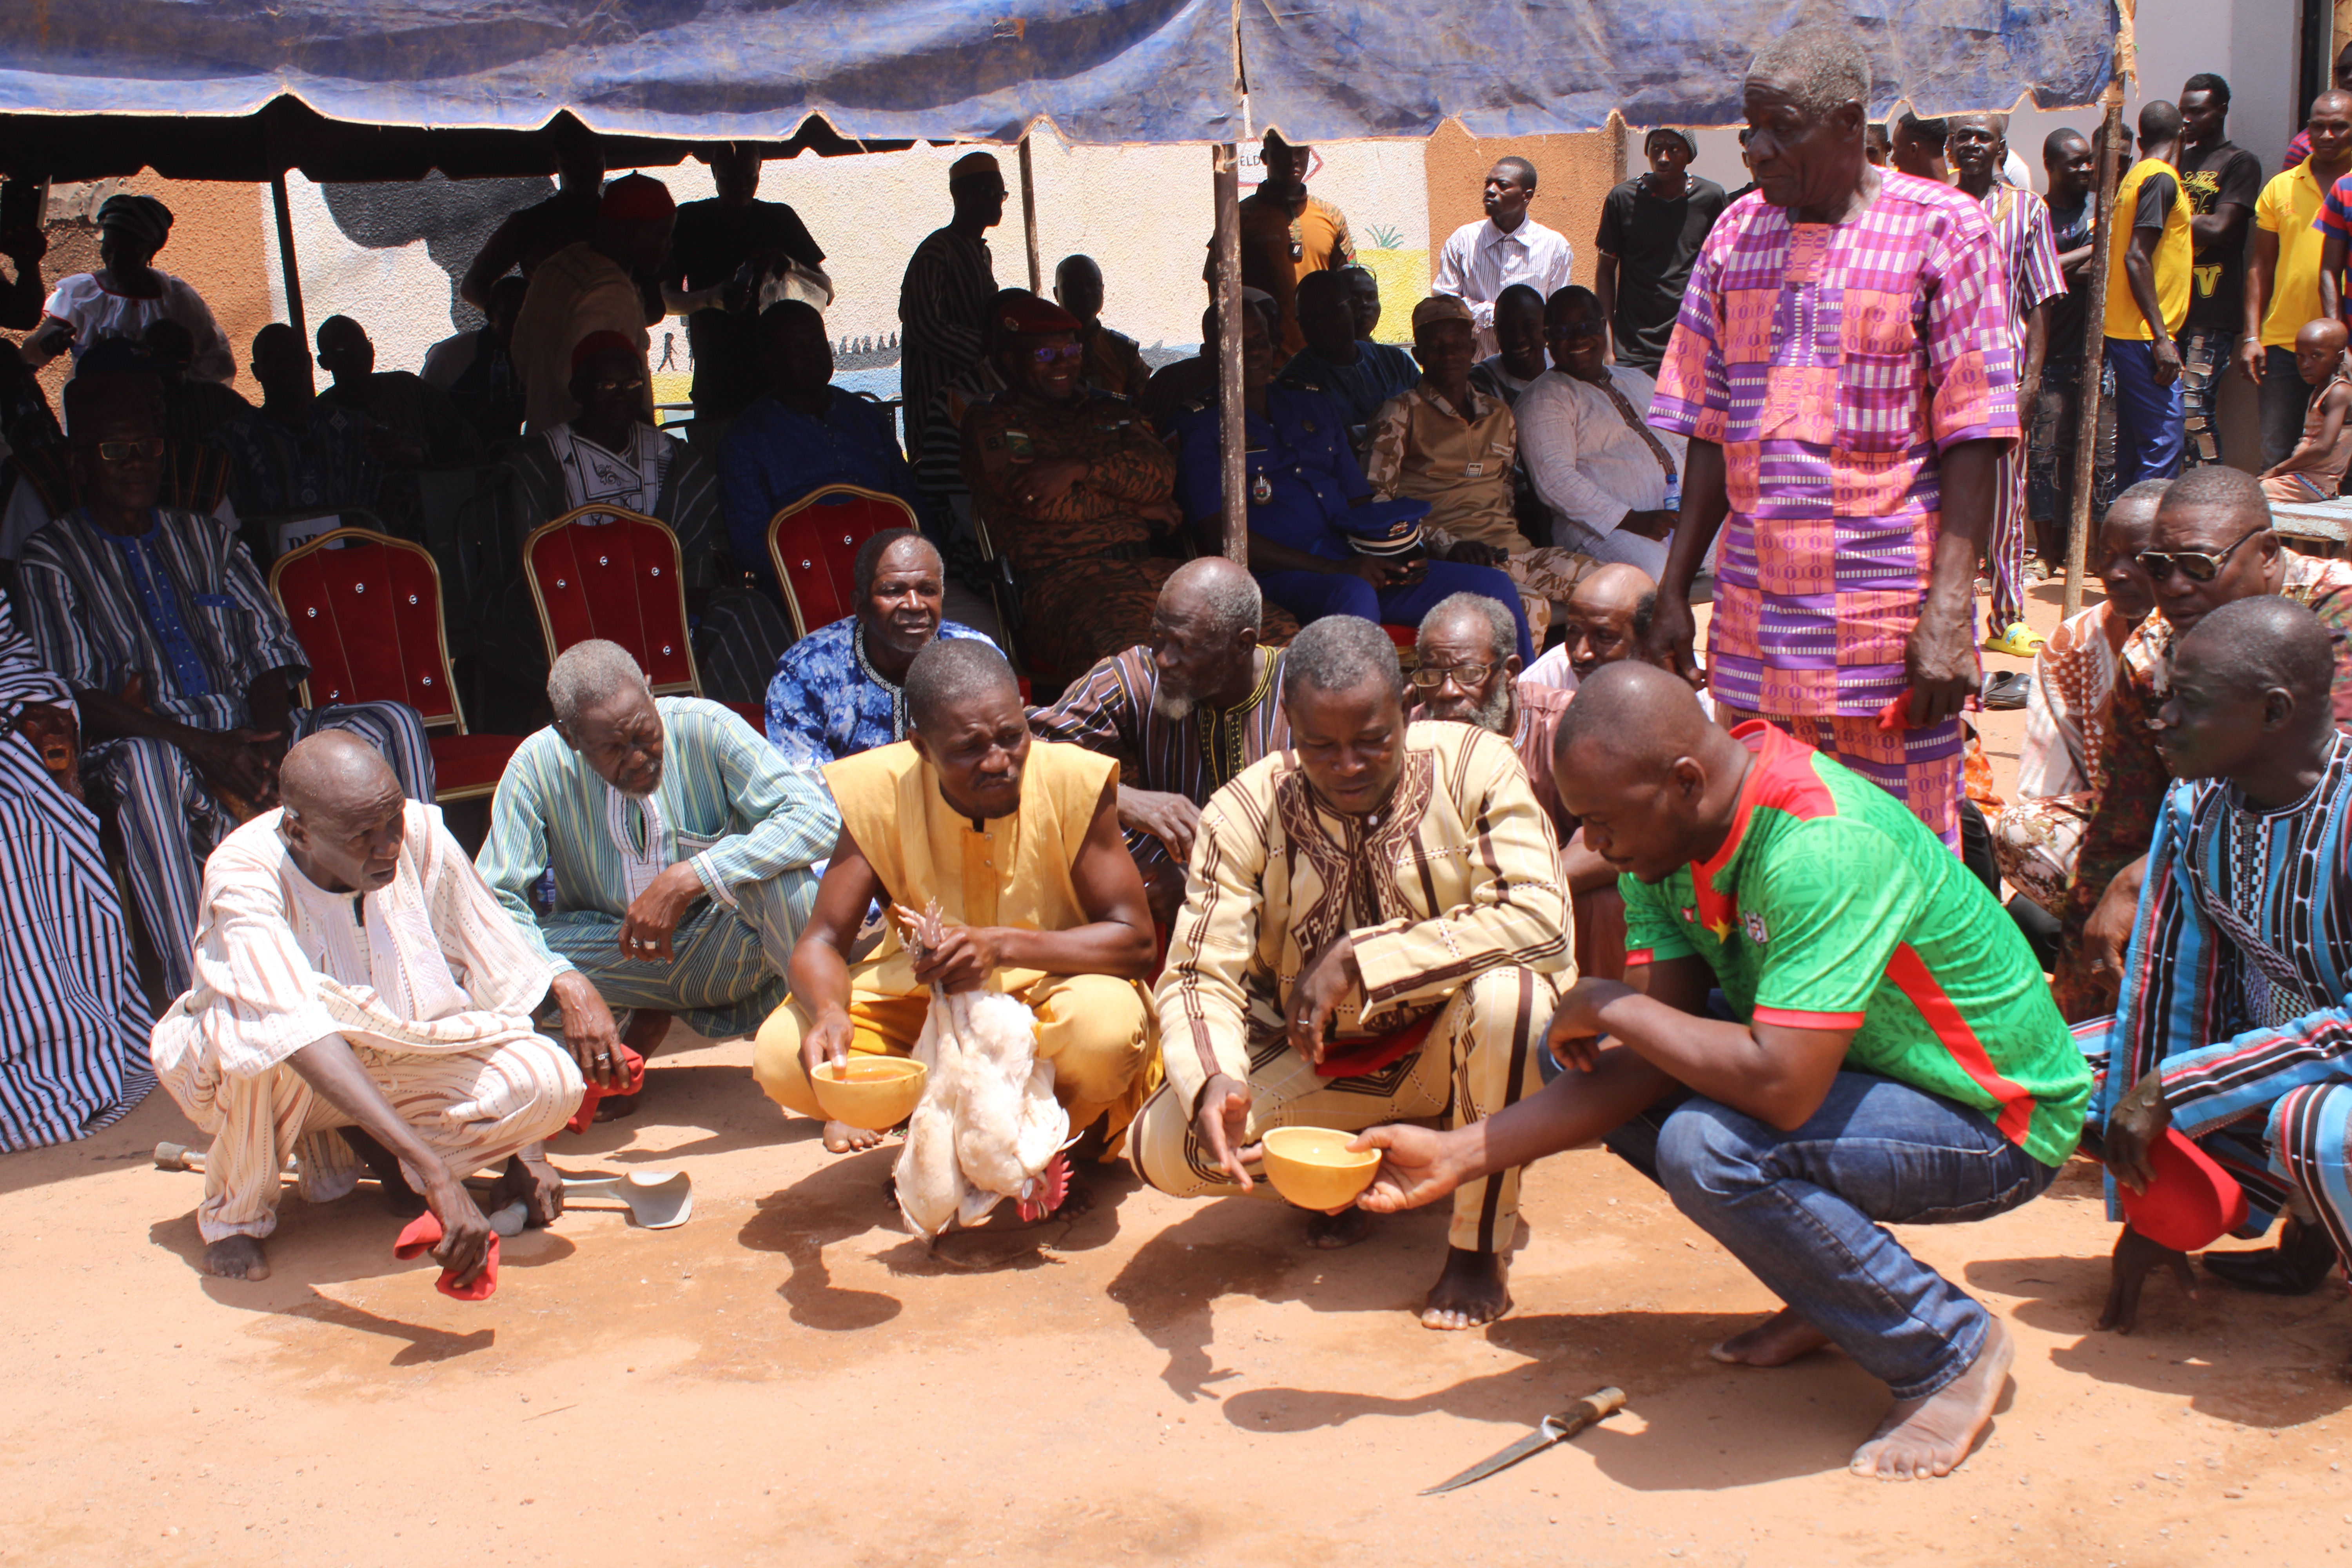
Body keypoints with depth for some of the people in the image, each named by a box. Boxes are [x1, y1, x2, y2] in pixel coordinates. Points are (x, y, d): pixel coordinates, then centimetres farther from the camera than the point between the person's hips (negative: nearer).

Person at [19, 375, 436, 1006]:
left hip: (247, 734, 4)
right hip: (148, 744, -4)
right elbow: (71, 699, -6)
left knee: (395, 724, -20)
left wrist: (268, 743, -12)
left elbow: (271, 653, 11)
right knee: (143, 765, -42)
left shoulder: (207, 539, 21)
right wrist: (202, 747, -20)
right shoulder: (52, 560, 7)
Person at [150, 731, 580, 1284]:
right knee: (265, 1030, -39)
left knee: (553, 1079, -22)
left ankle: (342, 1143, 5)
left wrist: (527, 1153, -10)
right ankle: (235, 1213, -8)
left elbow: (498, 984, -10)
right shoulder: (242, 877, -31)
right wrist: (435, 1173, -55)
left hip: (390, 1061, 4)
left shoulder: (422, 837, -21)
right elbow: (301, 1033, -46)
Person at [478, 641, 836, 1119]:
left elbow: (818, 817, -28)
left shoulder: (705, 728, -19)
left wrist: (687, 879, -36)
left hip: (729, 945, -2)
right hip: (615, 953, 3)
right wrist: (570, 986, -36)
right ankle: (643, 1026, 4)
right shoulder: (538, 766, -15)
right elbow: (495, 902, -17)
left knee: (777, 867, -34)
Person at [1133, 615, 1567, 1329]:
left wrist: (1359, 960, -31)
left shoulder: (1473, 766, -19)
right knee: (1165, 1149, -20)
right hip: (1316, 1062, 2)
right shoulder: (1242, 815, -14)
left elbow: (1540, 918, -30)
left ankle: (1478, 1250, -12)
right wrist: (1212, 1082, -40)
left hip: (1447, 1048, -1)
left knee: (1507, 992, -35)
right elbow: (1199, 976, -18)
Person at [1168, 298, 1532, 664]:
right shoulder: (1201, 425, 4)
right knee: (1353, 596, -41)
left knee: (1494, 588, -8)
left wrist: (1398, 554, 1)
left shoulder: (1316, 407, 24)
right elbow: (1219, 535, -8)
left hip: (1356, 566, 6)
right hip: (1281, 577, -6)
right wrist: (1333, 569, -15)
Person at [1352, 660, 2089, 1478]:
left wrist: (1608, 1009, -25)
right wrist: (1455, 1157, -14)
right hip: (1848, 1072, 9)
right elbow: (1654, 1058, -8)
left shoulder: (1823, 850, -33)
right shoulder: (1666, 836, -7)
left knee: (1709, 1149, -32)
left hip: (1996, 1124, -8)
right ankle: (1839, 1286, 10)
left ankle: (1949, 1345, -6)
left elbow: (1781, 1088, -40)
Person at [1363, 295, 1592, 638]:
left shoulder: (1500, 417, 24)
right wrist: (1447, 544, -15)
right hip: (1444, 556, -6)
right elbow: (1377, 499, -2)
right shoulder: (1401, 413, 7)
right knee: (1529, 606, -36)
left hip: (1508, 545, 6)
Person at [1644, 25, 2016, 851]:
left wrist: (1950, 607, -16)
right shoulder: (1736, 234, 11)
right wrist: (1673, 593, 8)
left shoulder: (1943, 231, -3)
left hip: (1890, 623, -4)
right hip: (1753, 620, 4)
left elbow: (1973, 435, -8)